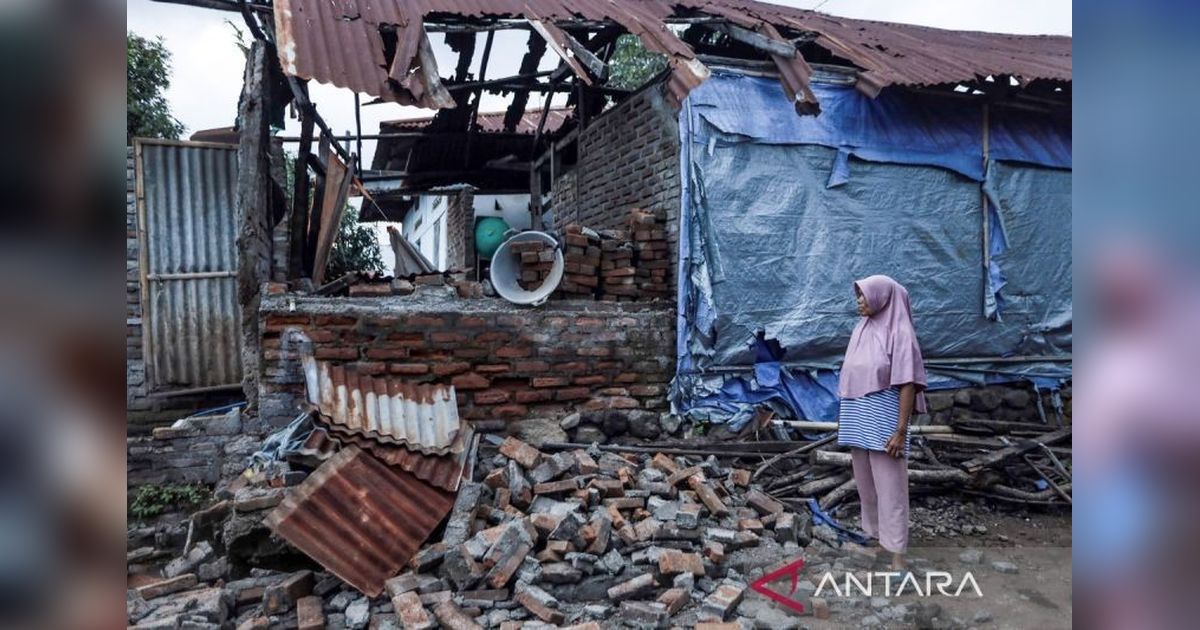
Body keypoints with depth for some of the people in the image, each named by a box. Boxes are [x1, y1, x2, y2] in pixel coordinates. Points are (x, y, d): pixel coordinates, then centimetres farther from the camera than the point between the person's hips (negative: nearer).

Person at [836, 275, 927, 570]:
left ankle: (897, 554, -1)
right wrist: (843, 416, 15)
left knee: (890, 486, -5)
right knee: (865, 482, 16)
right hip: (858, 420, 8)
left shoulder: (900, 333, -12)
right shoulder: (862, 330, 10)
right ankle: (876, 534, 31)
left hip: (883, 420, -8)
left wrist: (900, 430, -20)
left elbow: (908, 384, -16)